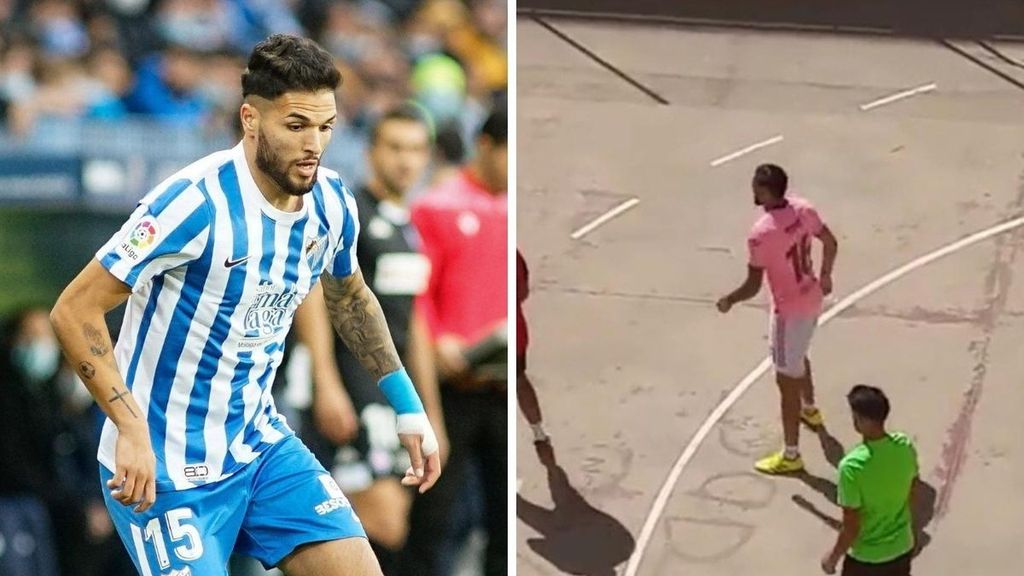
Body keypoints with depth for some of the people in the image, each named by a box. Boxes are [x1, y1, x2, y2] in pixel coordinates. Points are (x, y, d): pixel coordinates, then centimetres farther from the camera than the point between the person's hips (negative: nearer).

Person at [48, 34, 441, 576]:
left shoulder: (333, 204, -2)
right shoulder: (196, 204, -24)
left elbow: (350, 298, 21)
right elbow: (74, 311, -23)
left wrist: (407, 407, 17)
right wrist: (132, 429, -30)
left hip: (261, 444, 7)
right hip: (164, 469, -6)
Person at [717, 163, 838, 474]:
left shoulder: (761, 233, -30)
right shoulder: (802, 209, -8)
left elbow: (753, 286, -25)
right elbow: (831, 244, 6)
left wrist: (728, 301, -6)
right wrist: (825, 277, 24)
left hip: (790, 309, -8)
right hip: (812, 298, 8)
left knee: (787, 380, 3)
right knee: (798, 356, 35)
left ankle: (791, 455, 12)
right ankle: (809, 409, 60)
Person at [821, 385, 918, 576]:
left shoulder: (852, 466, -30)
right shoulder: (905, 446, -12)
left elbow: (851, 527, -23)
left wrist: (834, 556, -6)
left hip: (866, 557, -5)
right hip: (902, 548, 6)